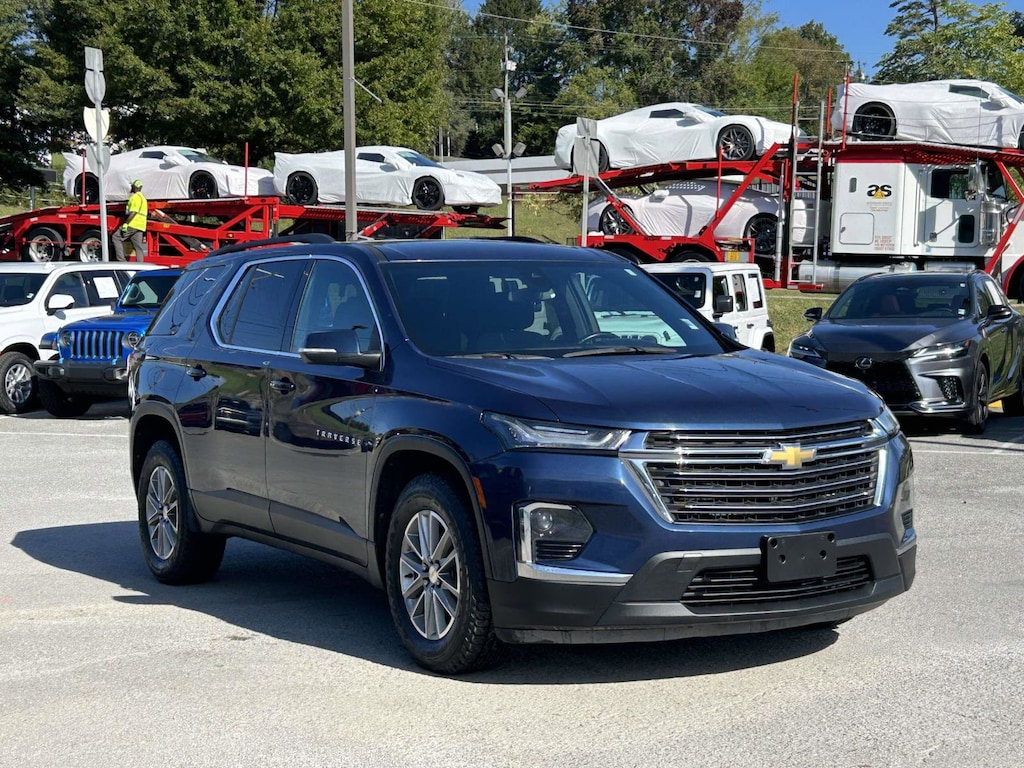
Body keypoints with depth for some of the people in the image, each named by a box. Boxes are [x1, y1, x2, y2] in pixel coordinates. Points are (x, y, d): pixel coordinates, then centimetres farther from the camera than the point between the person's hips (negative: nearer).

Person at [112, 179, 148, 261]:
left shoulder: (136, 197, -8)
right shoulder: (143, 197, 24)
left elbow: (133, 212, -19)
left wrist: (126, 223, -21)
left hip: (133, 224, -9)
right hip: (140, 226, 9)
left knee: (116, 237, -3)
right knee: (138, 247, 5)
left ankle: (121, 260, -12)